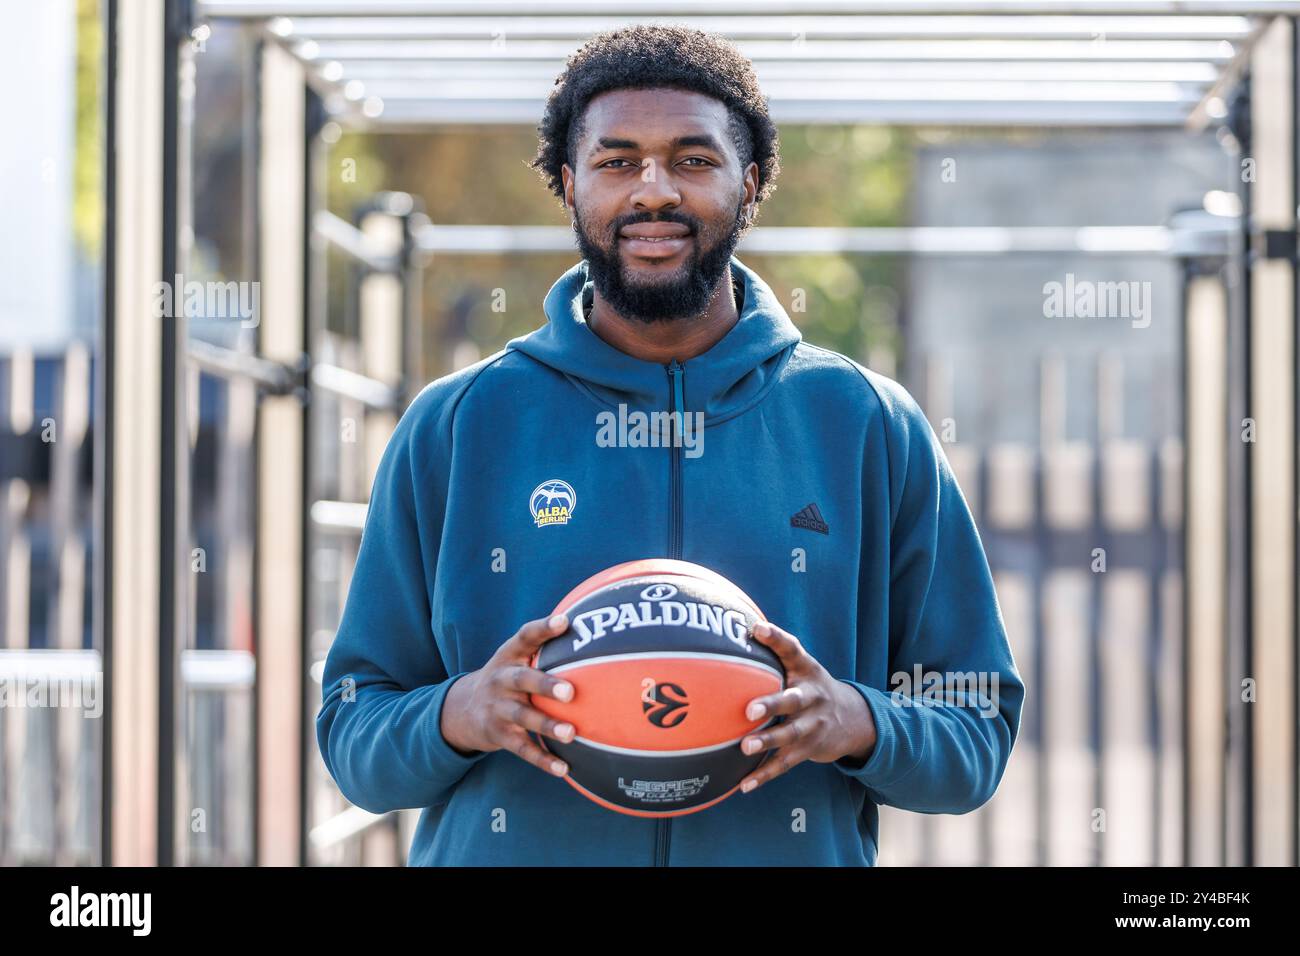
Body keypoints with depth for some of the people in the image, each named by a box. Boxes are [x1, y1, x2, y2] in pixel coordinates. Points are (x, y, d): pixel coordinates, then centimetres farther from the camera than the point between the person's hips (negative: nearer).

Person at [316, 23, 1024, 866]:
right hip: (504, 852, 0)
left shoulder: (871, 427, 4)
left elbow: (979, 738, 4)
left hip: (797, 852, 0)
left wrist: (860, 725, -16)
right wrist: (457, 717, -16)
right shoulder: (450, 429, 4)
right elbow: (351, 733, 4)